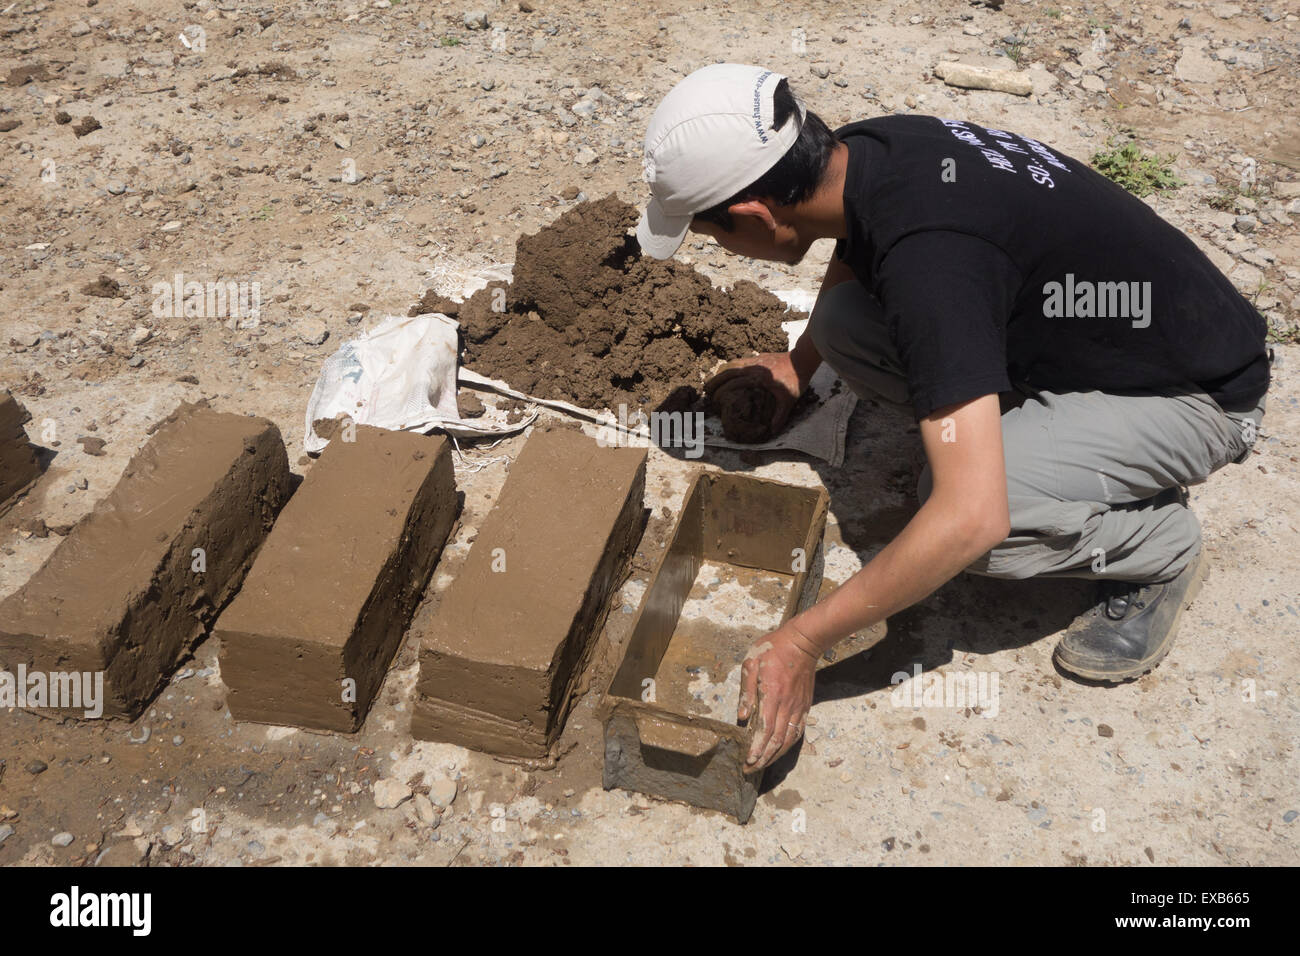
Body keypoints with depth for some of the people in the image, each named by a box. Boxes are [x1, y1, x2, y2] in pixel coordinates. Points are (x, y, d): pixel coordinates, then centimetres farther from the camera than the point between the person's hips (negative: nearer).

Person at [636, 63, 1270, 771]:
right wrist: (797, 366, 23)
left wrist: (802, 641, -34)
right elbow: (853, 257, 20)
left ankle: (1159, 544, -1)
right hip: (1074, 337, 8)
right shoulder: (862, 149, -9)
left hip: (1194, 394, -8)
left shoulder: (926, 253, -36)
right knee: (844, 321, -6)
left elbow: (972, 517, -40)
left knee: (957, 517, -31)